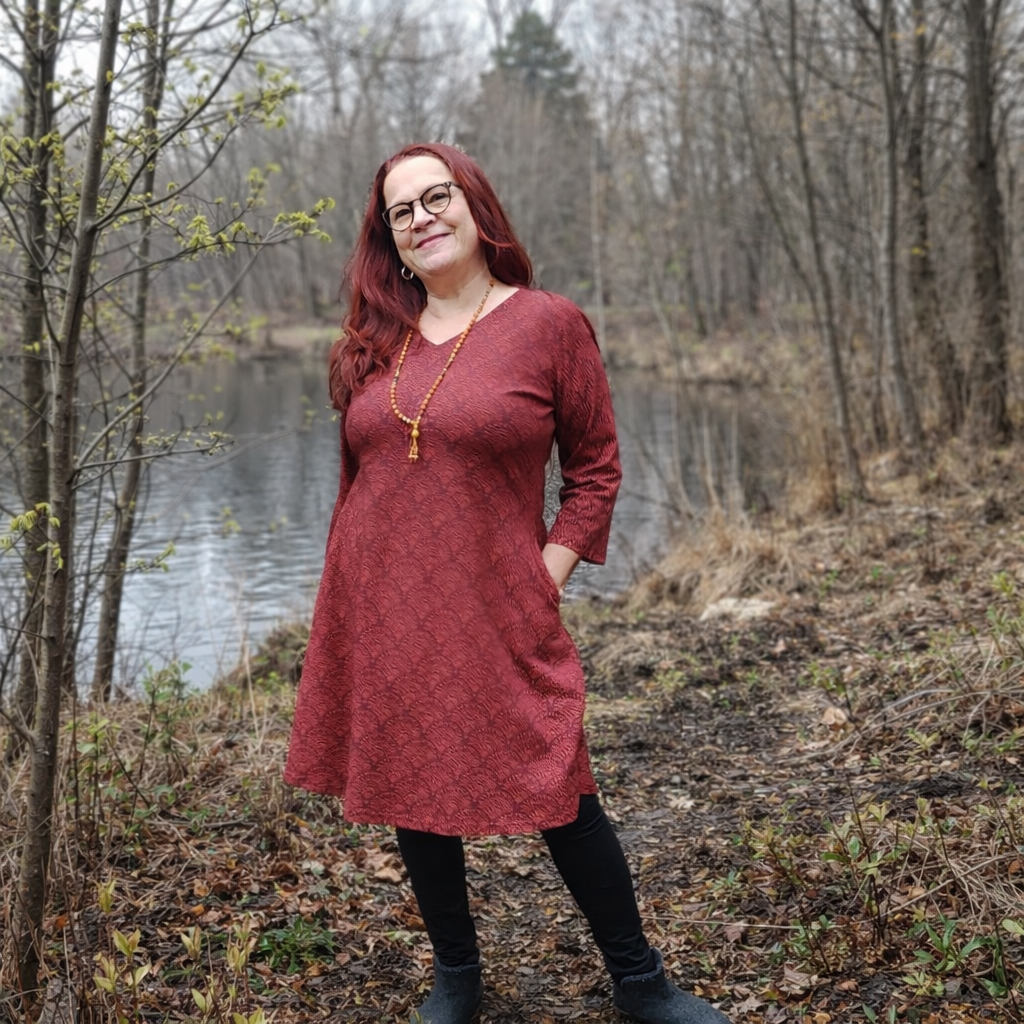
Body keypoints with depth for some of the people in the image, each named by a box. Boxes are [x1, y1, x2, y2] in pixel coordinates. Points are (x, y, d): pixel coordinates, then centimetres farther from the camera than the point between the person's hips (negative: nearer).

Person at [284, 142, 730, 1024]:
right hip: (381, 616, 5)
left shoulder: (549, 324, -2)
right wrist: (349, 591, 13)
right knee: (412, 792, 13)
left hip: (495, 614, -4)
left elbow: (595, 469, 1)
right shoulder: (375, 343, 9)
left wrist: (547, 576, -7)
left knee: (557, 792, 0)